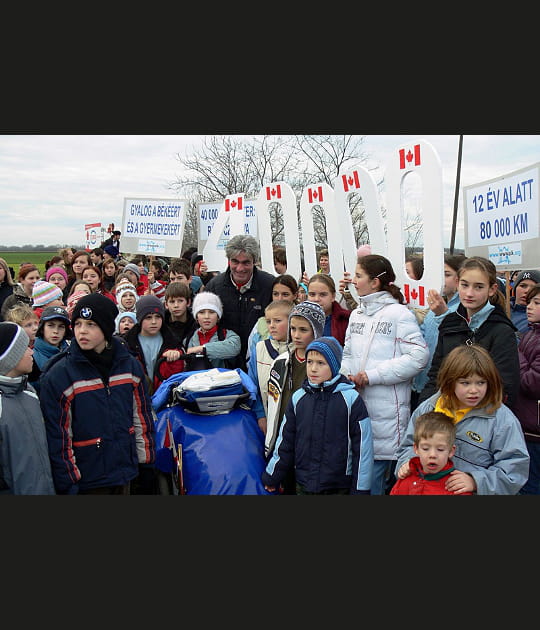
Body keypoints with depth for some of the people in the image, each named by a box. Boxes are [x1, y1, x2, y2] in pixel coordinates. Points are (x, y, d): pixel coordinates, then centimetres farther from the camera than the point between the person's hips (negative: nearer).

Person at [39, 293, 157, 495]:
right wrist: (67, 483, -10)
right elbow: (56, 435, -10)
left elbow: (142, 415, 7)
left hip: (125, 473, 4)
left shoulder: (130, 365, 0)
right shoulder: (57, 375, -11)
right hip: (86, 481, -4)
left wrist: (146, 462, 7)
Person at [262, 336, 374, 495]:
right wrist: (272, 477, 15)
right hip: (302, 484, 3)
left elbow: (363, 446, -5)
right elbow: (285, 441, 10)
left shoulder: (351, 398, -8)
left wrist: (360, 488, -4)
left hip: (339, 486, -3)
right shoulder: (298, 398, 2)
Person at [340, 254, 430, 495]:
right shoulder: (356, 314, 14)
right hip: (357, 407, 6)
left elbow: (418, 356, -16)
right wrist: (346, 375, -3)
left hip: (386, 410, -6)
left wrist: (372, 375, -16)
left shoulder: (399, 313, -7)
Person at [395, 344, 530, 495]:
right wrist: (407, 464, -3)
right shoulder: (426, 409, 5)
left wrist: (475, 481, -17)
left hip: (473, 492, -1)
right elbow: (410, 445, 16)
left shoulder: (502, 419, -6)